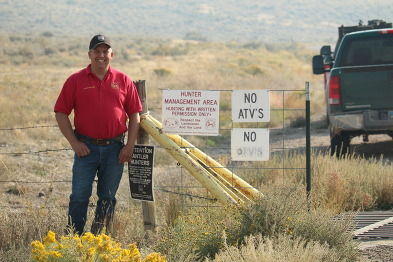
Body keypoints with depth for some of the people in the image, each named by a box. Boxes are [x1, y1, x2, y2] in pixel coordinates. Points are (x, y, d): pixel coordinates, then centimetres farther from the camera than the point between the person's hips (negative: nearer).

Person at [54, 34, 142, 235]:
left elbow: (134, 114, 9)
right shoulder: (76, 81, 2)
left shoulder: (123, 81, 7)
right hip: (86, 148, -2)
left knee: (108, 198, 7)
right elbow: (61, 113, 2)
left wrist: (130, 145, 0)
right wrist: (74, 143, -6)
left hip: (115, 149, 2)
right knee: (79, 197, -3)